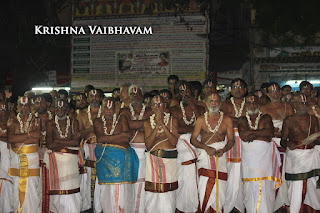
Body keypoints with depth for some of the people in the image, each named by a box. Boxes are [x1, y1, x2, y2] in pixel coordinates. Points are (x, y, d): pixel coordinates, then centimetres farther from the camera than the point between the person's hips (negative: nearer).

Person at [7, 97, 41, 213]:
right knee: (17, 186, -2)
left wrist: (18, 141, -7)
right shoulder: (12, 121, 10)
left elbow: (37, 138, -7)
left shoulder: (36, 121, 8)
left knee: (32, 186, -6)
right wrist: (29, 134, -8)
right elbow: (10, 138, -6)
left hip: (32, 156, -1)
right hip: (16, 157, 1)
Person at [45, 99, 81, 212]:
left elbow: (77, 142, 0)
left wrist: (58, 141, -3)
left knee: (71, 187, -5)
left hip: (71, 159, 1)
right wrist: (69, 142, -4)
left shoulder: (74, 122, 11)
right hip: (56, 159, 0)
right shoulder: (50, 123, 9)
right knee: (58, 187, -7)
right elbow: (50, 144, -1)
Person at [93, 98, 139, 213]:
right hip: (104, 159, 2)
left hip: (121, 158, -1)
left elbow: (127, 136, -5)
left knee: (121, 189, -6)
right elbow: (100, 138, -5)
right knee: (106, 190, -2)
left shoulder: (122, 118, 8)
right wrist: (120, 136, -8)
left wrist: (107, 139, -7)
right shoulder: (98, 121, 12)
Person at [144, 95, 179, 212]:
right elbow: (148, 145, -5)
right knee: (153, 192, -2)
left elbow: (174, 142, -7)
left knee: (168, 192, -1)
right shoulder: (148, 123, 7)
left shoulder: (172, 120, 6)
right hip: (153, 159, 1)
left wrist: (162, 124, -12)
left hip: (170, 159, 0)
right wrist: (157, 125, -11)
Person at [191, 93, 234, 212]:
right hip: (205, 154, -1)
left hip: (220, 154, 1)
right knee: (206, 187, -14)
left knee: (219, 187, -7)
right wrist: (206, 148, -12)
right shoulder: (201, 120, 10)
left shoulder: (227, 120, 12)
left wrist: (223, 149, -12)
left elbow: (231, 140, 8)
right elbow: (193, 139, 4)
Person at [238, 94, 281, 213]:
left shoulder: (266, 118, 10)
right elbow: (243, 136, -4)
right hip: (248, 157, 1)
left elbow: (270, 133, -7)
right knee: (250, 187, -2)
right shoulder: (242, 120, 14)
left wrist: (252, 133, -6)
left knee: (265, 186, -7)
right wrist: (261, 133, -6)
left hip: (265, 156, -1)